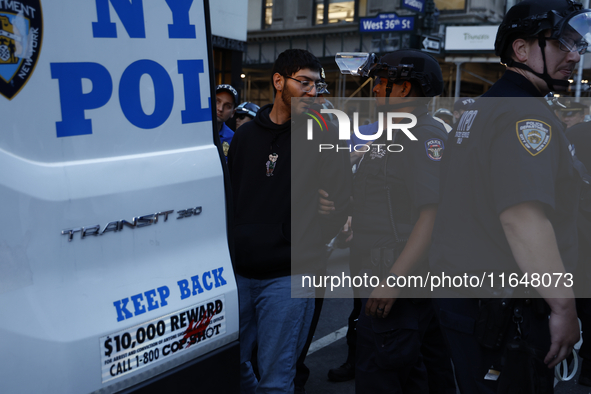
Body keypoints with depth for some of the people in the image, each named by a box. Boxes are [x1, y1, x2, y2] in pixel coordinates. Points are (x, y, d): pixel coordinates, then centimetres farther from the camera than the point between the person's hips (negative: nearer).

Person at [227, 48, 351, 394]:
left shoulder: (324, 138, -3)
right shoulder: (245, 135, 9)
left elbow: (340, 201, -5)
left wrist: (303, 248, -7)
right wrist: (234, 243, 7)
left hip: (288, 276, -4)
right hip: (239, 271, 5)